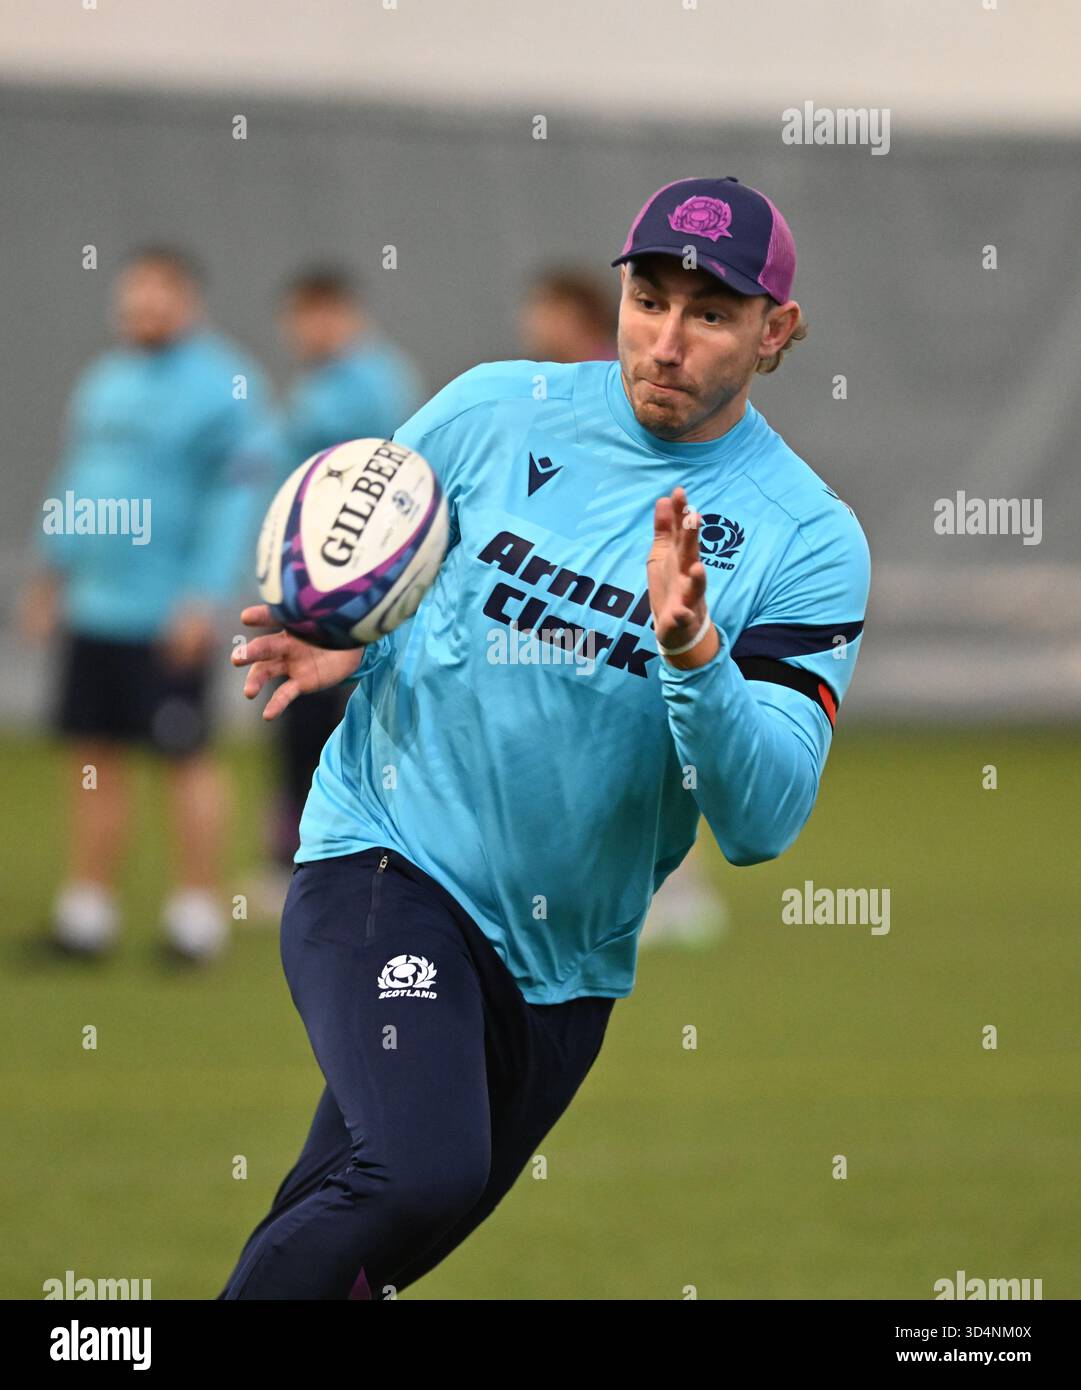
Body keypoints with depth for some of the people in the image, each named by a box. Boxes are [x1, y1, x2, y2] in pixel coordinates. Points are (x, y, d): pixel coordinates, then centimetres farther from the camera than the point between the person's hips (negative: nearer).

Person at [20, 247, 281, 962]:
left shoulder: (224, 385, -8)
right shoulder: (107, 380, 15)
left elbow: (238, 499, -13)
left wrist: (205, 596, -19)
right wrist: (52, 570, 22)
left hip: (168, 618, -7)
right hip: (93, 605, 7)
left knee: (186, 754, -2)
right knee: (95, 757, 8)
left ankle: (198, 912, 4)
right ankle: (89, 909, 14)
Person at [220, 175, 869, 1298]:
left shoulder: (811, 543, -5)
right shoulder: (495, 411, -2)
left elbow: (761, 823, -15)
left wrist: (692, 654, -30)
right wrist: (337, 641, -6)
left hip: (569, 964, 2)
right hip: (387, 865, -2)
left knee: (354, 1264, 10)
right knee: (421, 1174, -29)